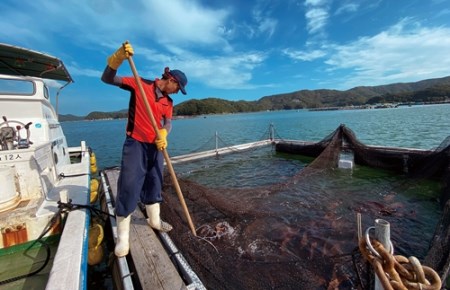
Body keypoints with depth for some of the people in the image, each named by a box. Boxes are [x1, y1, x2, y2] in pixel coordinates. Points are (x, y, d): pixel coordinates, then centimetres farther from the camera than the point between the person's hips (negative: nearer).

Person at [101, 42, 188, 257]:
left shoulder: (168, 102, 9)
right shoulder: (139, 84, -4)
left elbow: (168, 123, -2)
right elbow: (107, 79, -5)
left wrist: (163, 135, -24)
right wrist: (118, 57, -20)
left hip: (156, 146, 6)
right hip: (135, 144, -5)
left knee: (154, 184, 15)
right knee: (128, 187, -3)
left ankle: (154, 220, 33)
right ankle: (122, 236, 10)